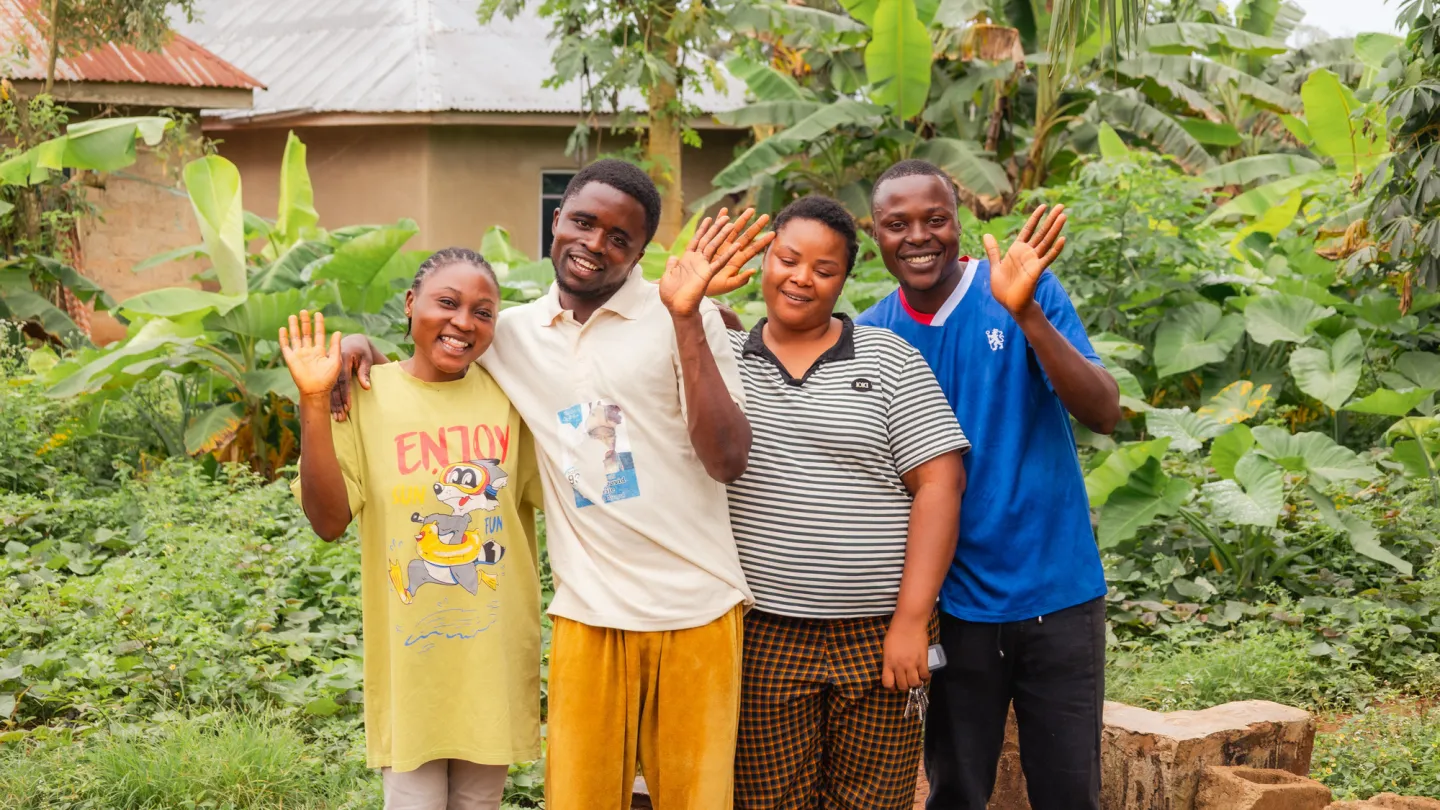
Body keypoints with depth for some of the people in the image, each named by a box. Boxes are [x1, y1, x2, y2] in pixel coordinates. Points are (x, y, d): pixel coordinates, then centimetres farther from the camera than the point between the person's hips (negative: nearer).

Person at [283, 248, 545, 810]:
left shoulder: (511, 396, 1)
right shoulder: (367, 396, -6)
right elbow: (329, 520, -12)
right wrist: (314, 403, -21)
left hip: (496, 658, 3)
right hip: (410, 659, -3)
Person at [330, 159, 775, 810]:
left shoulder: (680, 317, -3)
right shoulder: (513, 333, 7)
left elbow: (728, 461, -12)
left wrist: (686, 318, -18)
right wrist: (363, 348, 1)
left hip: (698, 611, -2)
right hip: (590, 613, 2)